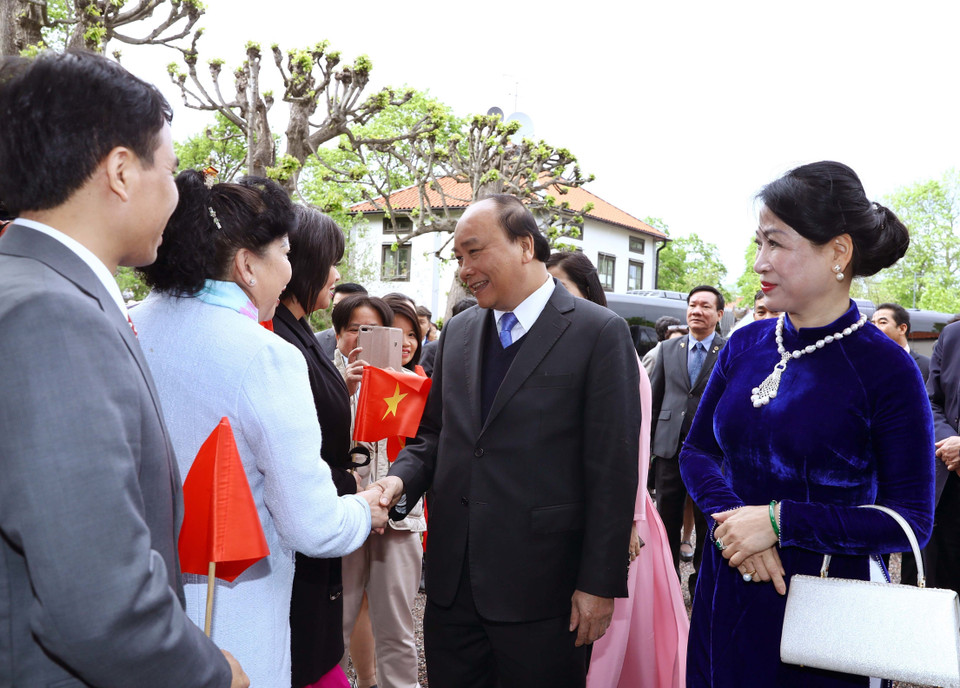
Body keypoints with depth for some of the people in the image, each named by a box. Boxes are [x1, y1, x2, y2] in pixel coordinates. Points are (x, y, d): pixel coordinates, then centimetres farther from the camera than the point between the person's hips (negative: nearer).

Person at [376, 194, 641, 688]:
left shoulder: (599, 332, -8)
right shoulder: (458, 332, 10)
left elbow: (614, 469, -10)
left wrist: (599, 583, -11)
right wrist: (401, 479, -5)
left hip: (540, 588, -5)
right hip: (452, 583, 5)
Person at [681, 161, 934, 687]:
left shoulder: (886, 369, -14)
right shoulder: (746, 345, -1)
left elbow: (911, 520, -13)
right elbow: (697, 449, 5)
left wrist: (779, 520, -21)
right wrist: (730, 514, -15)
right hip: (727, 593, 4)